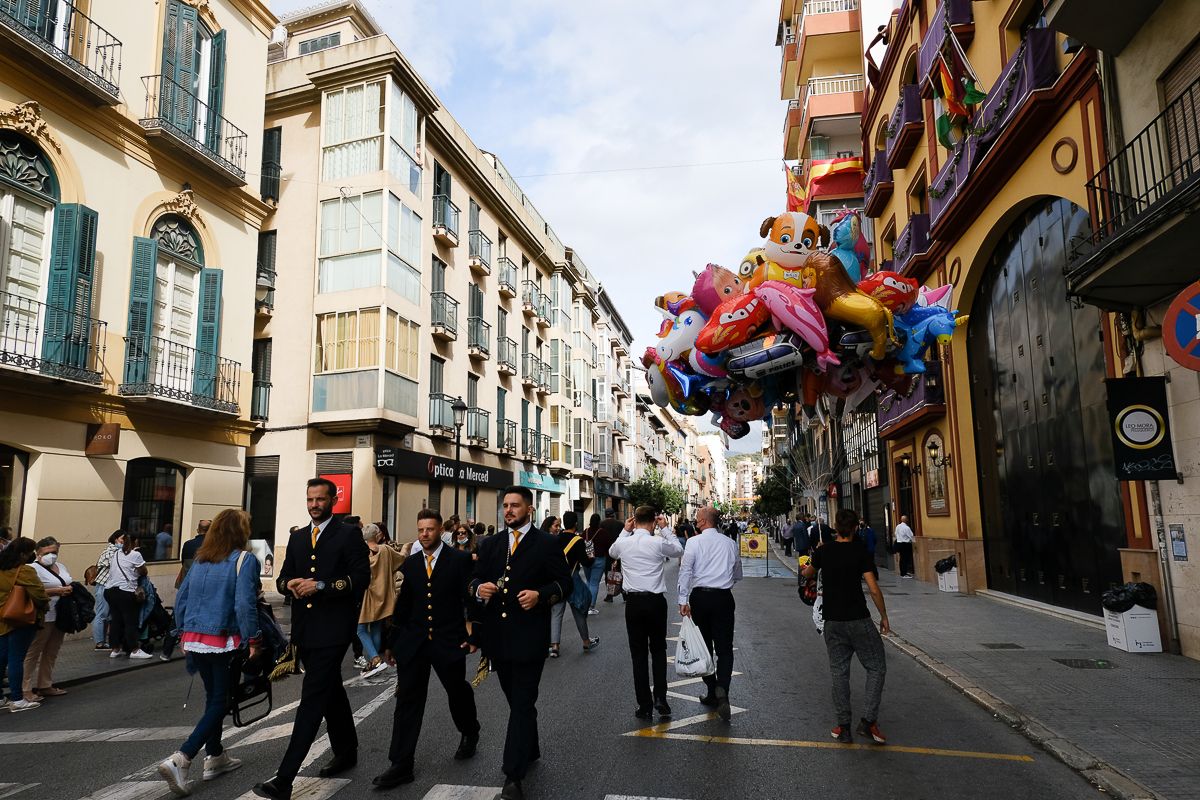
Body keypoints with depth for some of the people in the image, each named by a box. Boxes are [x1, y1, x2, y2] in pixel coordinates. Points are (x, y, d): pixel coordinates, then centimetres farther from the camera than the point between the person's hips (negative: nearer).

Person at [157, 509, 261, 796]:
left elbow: (181, 598, 11)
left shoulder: (199, 558, 7)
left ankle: (215, 757, 30)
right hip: (225, 642, -6)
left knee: (213, 698, 20)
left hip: (194, 639, 7)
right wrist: (253, 639, -11)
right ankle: (180, 760, -9)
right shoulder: (244, 559, -11)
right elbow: (244, 604, -19)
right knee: (220, 702, 3)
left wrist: (184, 633, 21)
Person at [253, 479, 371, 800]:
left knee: (313, 698, -9)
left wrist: (320, 585, -21)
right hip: (305, 628, 7)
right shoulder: (297, 538, 14)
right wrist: (290, 584, -9)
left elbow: (361, 578, -14)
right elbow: (283, 577, 14)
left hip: (332, 629, -7)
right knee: (331, 692, 19)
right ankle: (346, 752, 35)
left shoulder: (349, 535, -6)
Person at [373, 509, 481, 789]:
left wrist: (474, 635, -12)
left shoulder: (460, 560, -6)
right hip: (413, 641, 3)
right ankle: (401, 765, 9)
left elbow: (471, 600, -6)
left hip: (449, 641, -3)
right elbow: (402, 606, 10)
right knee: (407, 700, 1)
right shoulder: (409, 564, 6)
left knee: (458, 692, 15)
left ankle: (470, 733, 43)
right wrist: (392, 642, 12)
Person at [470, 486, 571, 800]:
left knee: (522, 704, -4)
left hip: (529, 636, -5)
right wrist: (479, 589, -11)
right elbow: (476, 579, 11)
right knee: (516, 701, 19)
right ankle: (530, 751, 38)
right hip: (497, 636, 5)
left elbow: (564, 583, -3)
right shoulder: (490, 544, 11)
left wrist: (541, 595, -20)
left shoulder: (547, 544, -3)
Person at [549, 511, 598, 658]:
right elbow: (585, 562, -15)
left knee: (556, 613, 7)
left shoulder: (556, 538, 0)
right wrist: (593, 559, 6)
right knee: (579, 612, 12)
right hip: (571, 580, -4)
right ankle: (587, 642, 27)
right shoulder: (578, 540, -13)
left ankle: (554, 646, 2)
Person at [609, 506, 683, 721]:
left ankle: (644, 706, 12)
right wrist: (665, 529, 16)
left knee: (638, 654, 9)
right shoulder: (658, 543, -10)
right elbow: (678, 549, 10)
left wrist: (625, 531, 19)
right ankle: (660, 698, 6)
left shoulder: (623, 543, -3)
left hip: (633, 602, 1)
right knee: (658, 650, 16)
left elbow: (612, 552, 21)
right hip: (656, 601, -1)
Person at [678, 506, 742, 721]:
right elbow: (738, 575, 15)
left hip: (699, 597, -1)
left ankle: (712, 692, 19)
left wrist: (683, 600, -5)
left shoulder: (694, 542, -5)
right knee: (725, 647, 2)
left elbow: (685, 572, -8)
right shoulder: (730, 543, 4)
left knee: (704, 647, 12)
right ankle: (722, 689, -19)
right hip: (723, 598, 1)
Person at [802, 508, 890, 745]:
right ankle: (868, 720, 2)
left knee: (839, 672, 10)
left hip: (833, 621, 3)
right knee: (876, 668, 10)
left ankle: (843, 726, 12)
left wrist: (805, 569, 46)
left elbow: (808, 574, 22)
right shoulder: (860, 551, -9)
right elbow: (874, 589, -12)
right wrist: (883, 616, 1)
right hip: (859, 620, -3)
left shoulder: (823, 552, 2)